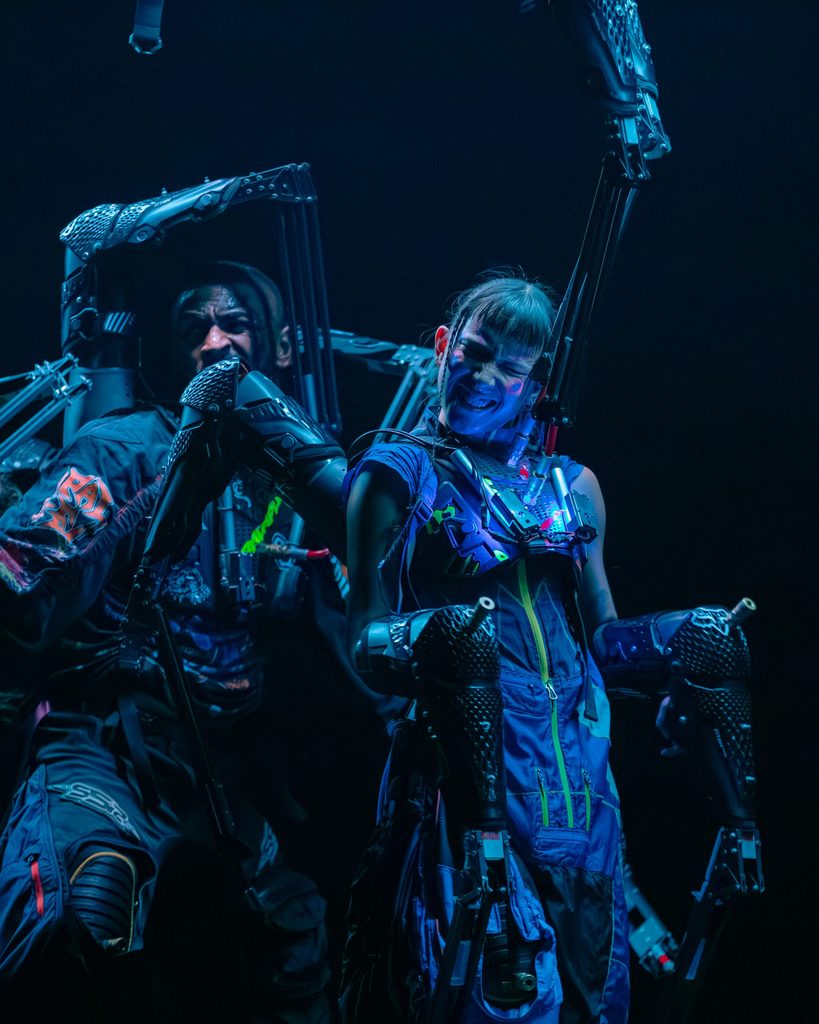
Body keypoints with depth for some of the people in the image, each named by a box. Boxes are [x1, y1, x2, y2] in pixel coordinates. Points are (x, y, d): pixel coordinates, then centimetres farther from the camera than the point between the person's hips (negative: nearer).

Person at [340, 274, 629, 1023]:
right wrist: (428, 641, -24)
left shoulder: (571, 486, 15)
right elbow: (365, 645, -5)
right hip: (469, 770, -5)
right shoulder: (397, 477, 1)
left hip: (579, 775, 5)